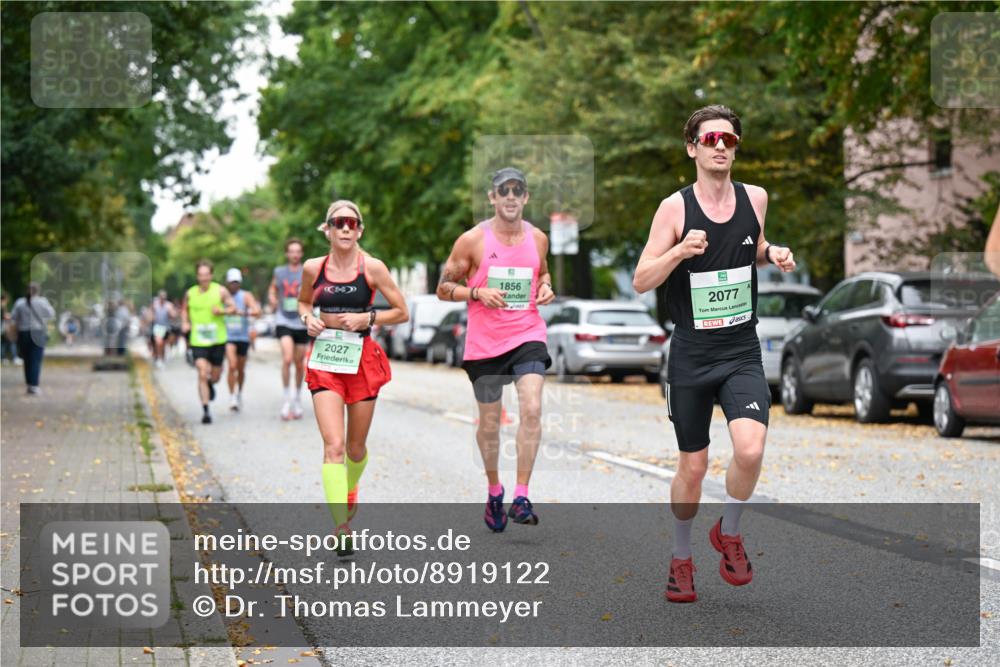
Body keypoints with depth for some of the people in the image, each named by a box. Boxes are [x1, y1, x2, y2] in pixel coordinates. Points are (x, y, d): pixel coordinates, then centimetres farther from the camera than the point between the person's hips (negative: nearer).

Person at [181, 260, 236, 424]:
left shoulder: (220, 291, -3)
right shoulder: (190, 293, 2)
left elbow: (233, 309, 1)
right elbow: (184, 309, 19)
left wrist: (222, 311, -19)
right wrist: (185, 323, 0)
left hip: (218, 339, 0)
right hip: (198, 341, 0)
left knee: (215, 375, 10)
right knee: (202, 374, -13)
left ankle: (210, 384, 49)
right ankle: (205, 411, -10)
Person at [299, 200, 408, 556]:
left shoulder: (372, 268, -4)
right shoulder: (313, 268, 1)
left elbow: (401, 312, 1)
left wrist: (367, 318, -13)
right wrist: (308, 319, -1)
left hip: (362, 359, 0)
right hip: (324, 361, 0)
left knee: (355, 447, 13)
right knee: (333, 445, -15)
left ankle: (350, 489, 47)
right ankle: (342, 527, -18)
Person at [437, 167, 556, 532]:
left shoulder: (538, 238, 5)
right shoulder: (473, 240, -5)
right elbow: (444, 288, 0)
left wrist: (545, 288, 2)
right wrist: (478, 293, -16)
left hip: (528, 336, 1)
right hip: (484, 342, -1)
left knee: (532, 409, -18)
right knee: (489, 422, 10)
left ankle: (521, 497, -14)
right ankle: (493, 491, 33)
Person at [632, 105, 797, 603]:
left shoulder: (755, 199, 2)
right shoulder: (675, 208, -8)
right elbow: (640, 282, -9)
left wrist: (772, 254, 1)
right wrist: (680, 250, -26)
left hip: (742, 352, 1)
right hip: (691, 354, -1)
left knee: (750, 449, -21)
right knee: (693, 467, 7)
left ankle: (728, 533, 8)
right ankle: (681, 559, 31)